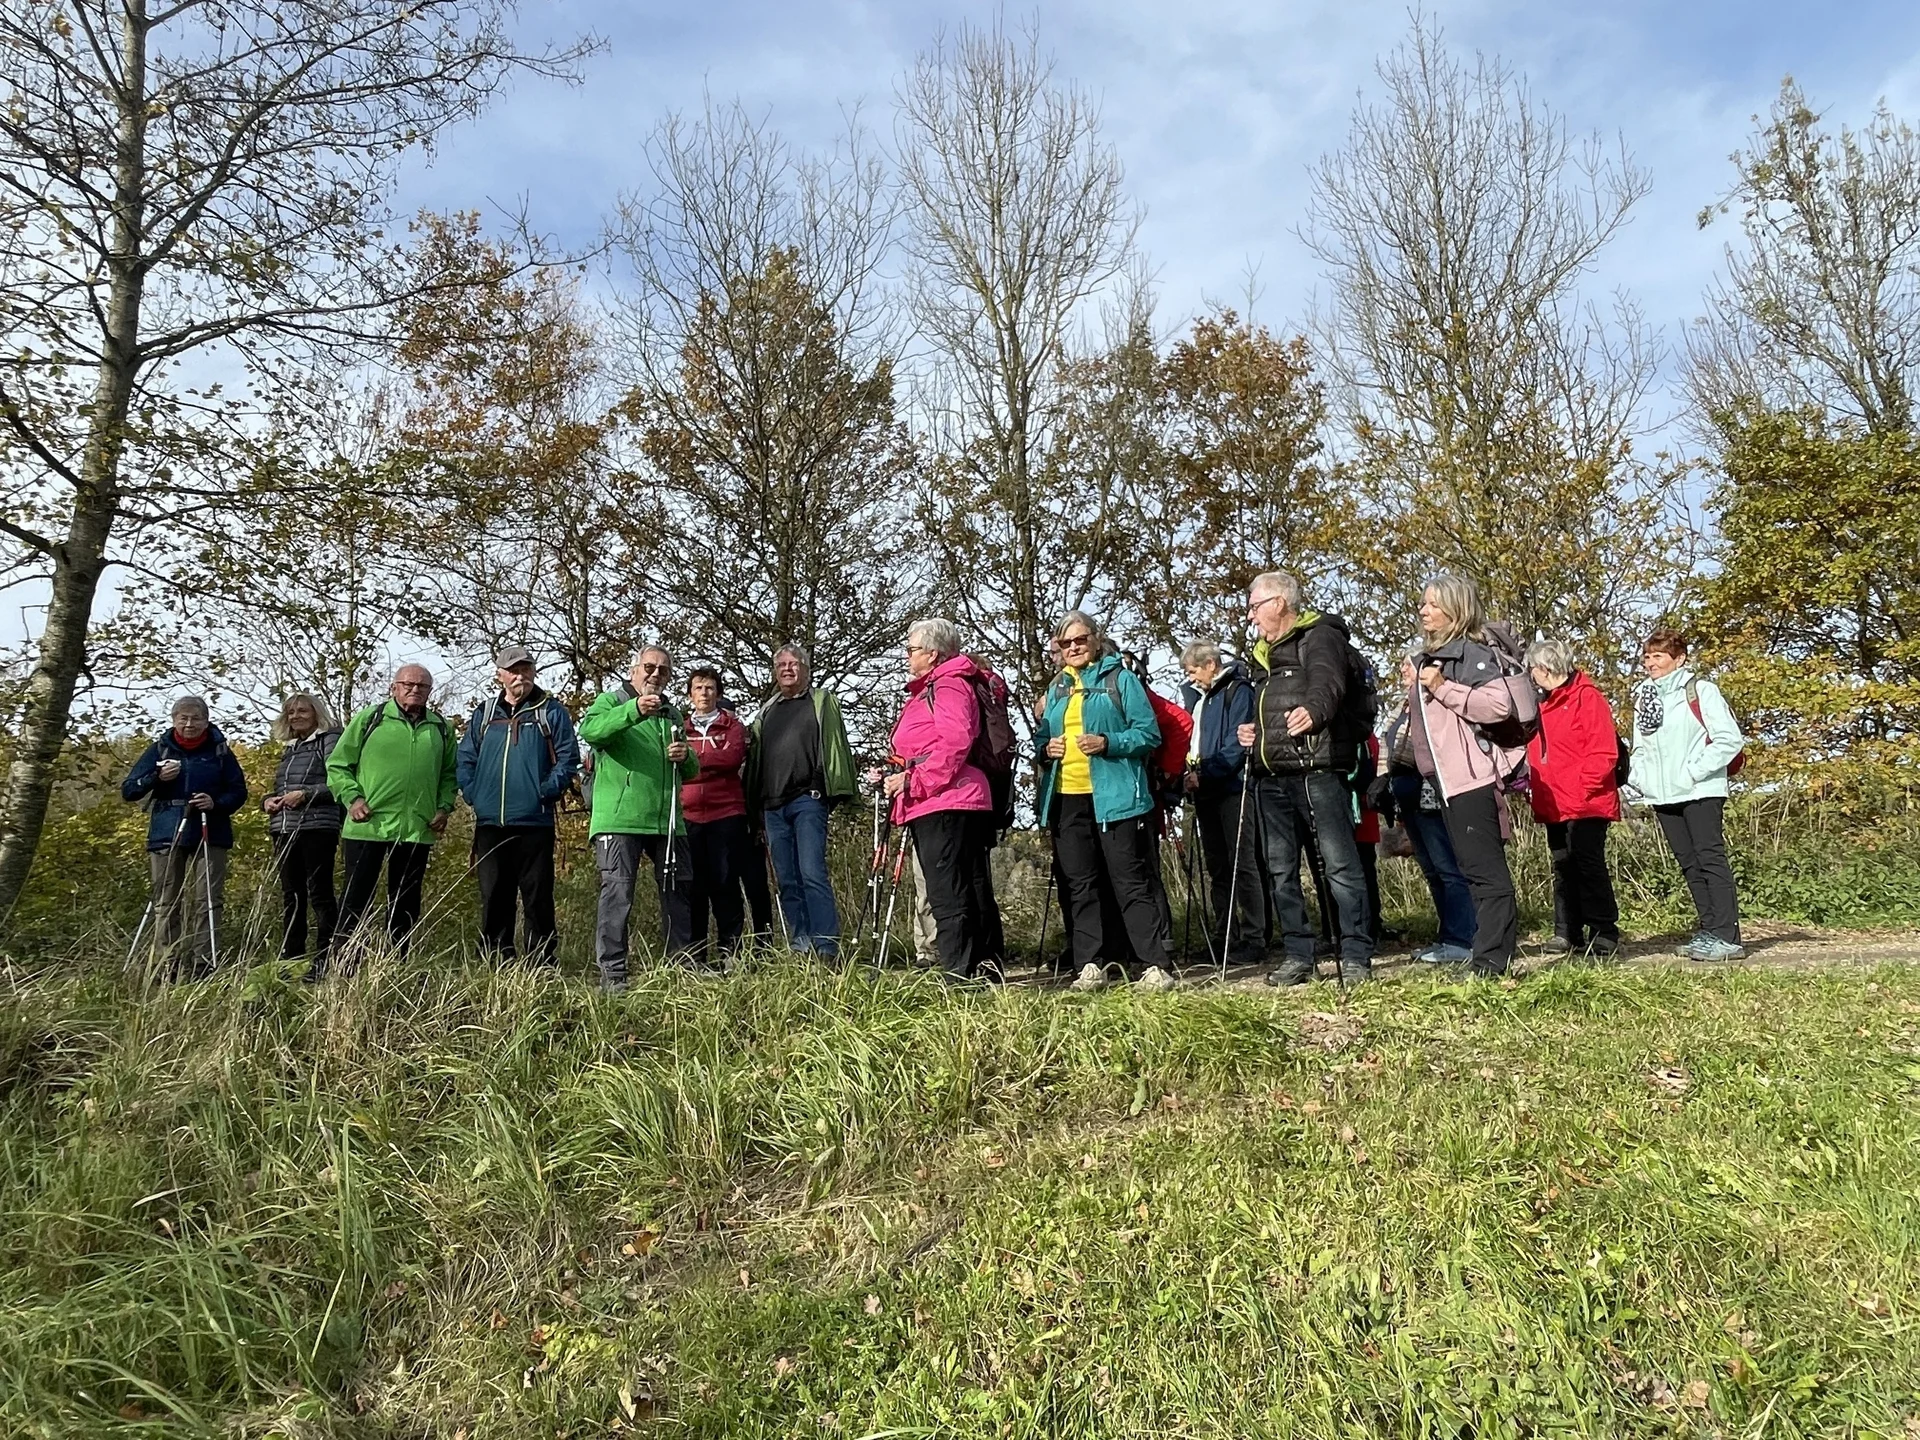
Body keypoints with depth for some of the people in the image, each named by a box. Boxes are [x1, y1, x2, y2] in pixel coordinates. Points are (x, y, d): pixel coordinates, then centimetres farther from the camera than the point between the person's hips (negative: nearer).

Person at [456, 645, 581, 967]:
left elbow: (568, 758, -3)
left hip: (535, 823, -3)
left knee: (538, 899, 0)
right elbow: (465, 759, 13)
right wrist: (474, 795, 0)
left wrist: (546, 792, -13)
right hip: (490, 823, 4)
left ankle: (541, 969, 6)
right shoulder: (483, 713, 14)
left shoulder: (551, 712, 4)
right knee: (493, 899, 8)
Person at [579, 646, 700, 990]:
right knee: (617, 894, -7)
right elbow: (589, 729, -19)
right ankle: (612, 972, 0)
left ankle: (683, 963, 22)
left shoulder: (672, 716, 22)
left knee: (679, 891, 10)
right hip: (619, 819, -6)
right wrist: (634, 710, -34)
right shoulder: (611, 701, 5)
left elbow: (691, 772, 23)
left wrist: (686, 757, -2)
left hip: (667, 821, 6)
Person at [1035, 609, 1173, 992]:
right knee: (1077, 886, 7)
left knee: (1131, 884, -3)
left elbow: (1149, 734, -4)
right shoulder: (1057, 688, 17)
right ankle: (1090, 965, 14)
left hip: (1114, 797, -5)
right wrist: (1045, 746, 1)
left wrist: (1107, 743, -18)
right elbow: (1041, 736, 24)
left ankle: (1155, 966, 1)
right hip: (1065, 799, 6)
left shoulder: (1120, 679, 1)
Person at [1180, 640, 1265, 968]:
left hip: (1232, 789, -9)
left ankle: (1253, 941, -3)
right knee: (1217, 867, 9)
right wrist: (1191, 774, 8)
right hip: (1206, 793, 9)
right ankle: (1227, 939, 15)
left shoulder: (1237, 690, -7)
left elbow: (1236, 743, -15)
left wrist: (1205, 775, -17)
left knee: (1242, 864, -7)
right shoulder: (1201, 697, 19)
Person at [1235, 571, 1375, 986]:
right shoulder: (1264, 653, 24)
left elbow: (1327, 682, -23)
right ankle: (1297, 955, 17)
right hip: (1270, 776, 9)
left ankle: (1356, 956, -2)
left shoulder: (1320, 636, -2)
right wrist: (1252, 733, 13)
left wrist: (1313, 710, -44)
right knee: (1280, 872, 9)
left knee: (1340, 865, -8)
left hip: (1317, 770, -9)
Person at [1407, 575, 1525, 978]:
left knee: (1484, 868, -7)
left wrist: (1443, 687, -20)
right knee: (1474, 868, 12)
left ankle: (1491, 959, -5)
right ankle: (1498, 948, 19)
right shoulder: (1433, 655, 20)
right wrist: (1417, 691, 17)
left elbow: (1499, 704, -22)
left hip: (1470, 775, -10)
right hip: (1447, 777, 10)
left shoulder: (1470, 652, -8)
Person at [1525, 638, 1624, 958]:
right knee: (1563, 868, 10)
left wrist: (1580, 789, -18)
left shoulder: (1587, 697, -9)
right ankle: (1567, 933, 15)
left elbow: (1603, 754, -15)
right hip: (1553, 806, 8)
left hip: (1586, 805, -8)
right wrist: (1533, 787, 8)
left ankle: (1604, 933, 2)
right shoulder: (1542, 704, 16)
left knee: (1590, 866, -6)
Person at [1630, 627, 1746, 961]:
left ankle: (1726, 936, -8)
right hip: (1663, 797, 6)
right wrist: (1639, 779, 3)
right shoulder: (1643, 698, 14)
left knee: (1711, 859, -8)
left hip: (1701, 793, -6)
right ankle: (1708, 930, 15)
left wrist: (1693, 772, -15)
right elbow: (1641, 749, 19)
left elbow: (1730, 739, -11)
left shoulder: (1700, 691, -4)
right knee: (1689, 865, 9)